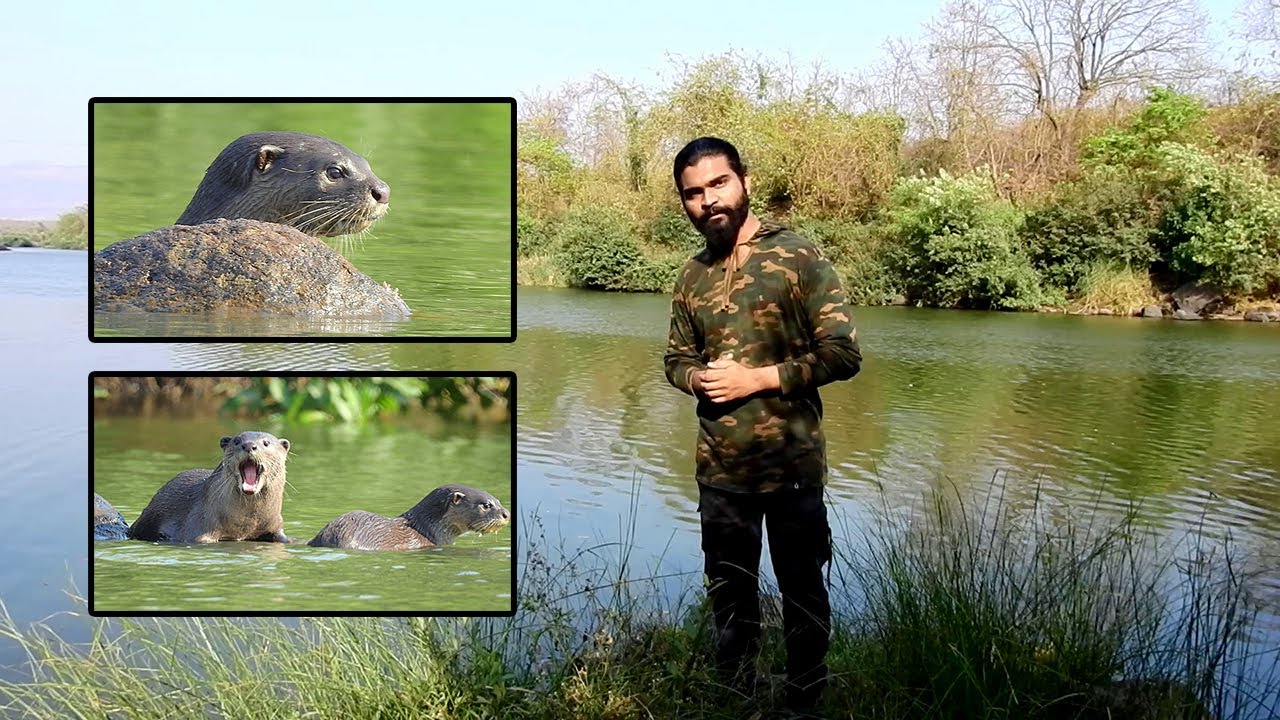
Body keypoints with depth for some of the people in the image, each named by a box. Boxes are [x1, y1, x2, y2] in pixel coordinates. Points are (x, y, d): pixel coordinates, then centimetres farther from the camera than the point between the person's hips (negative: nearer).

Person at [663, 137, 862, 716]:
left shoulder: (798, 256, -9)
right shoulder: (692, 276, 6)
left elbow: (843, 354, -12)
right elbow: (676, 359, 16)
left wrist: (756, 378, -17)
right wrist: (698, 378, -8)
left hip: (792, 464, -4)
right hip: (719, 469, 4)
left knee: (803, 594, 11)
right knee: (729, 594, 18)